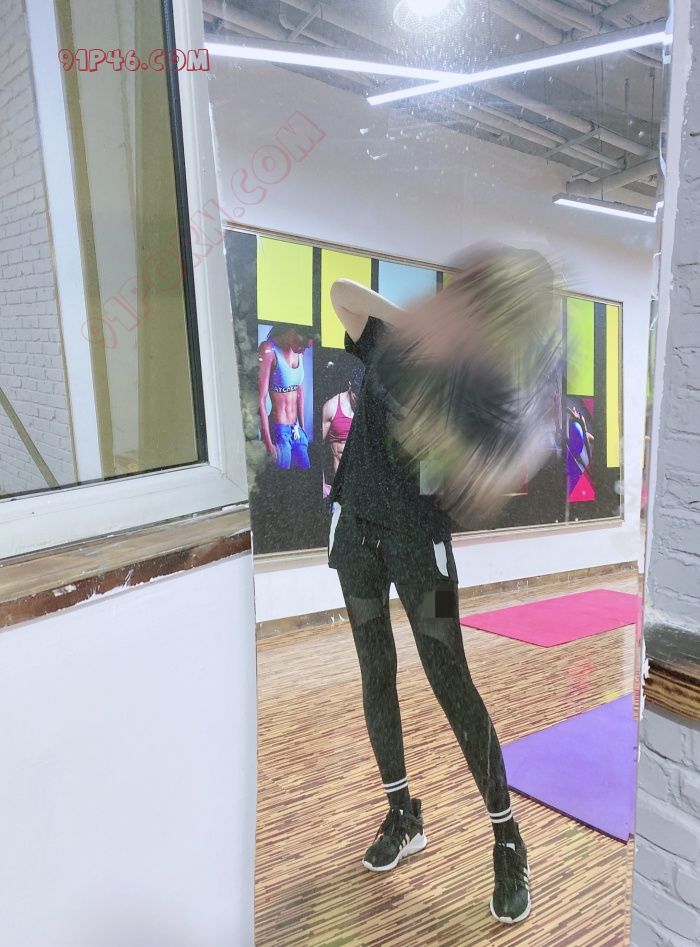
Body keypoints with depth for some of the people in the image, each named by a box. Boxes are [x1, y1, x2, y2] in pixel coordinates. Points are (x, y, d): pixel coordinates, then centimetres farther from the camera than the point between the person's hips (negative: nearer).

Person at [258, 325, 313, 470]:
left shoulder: (298, 352, 4)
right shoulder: (269, 350, -16)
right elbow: (261, 399, -18)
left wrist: (302, 428, 14)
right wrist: (268, 443, -18)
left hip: (296, 431, 7)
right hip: (279, 431, -7)